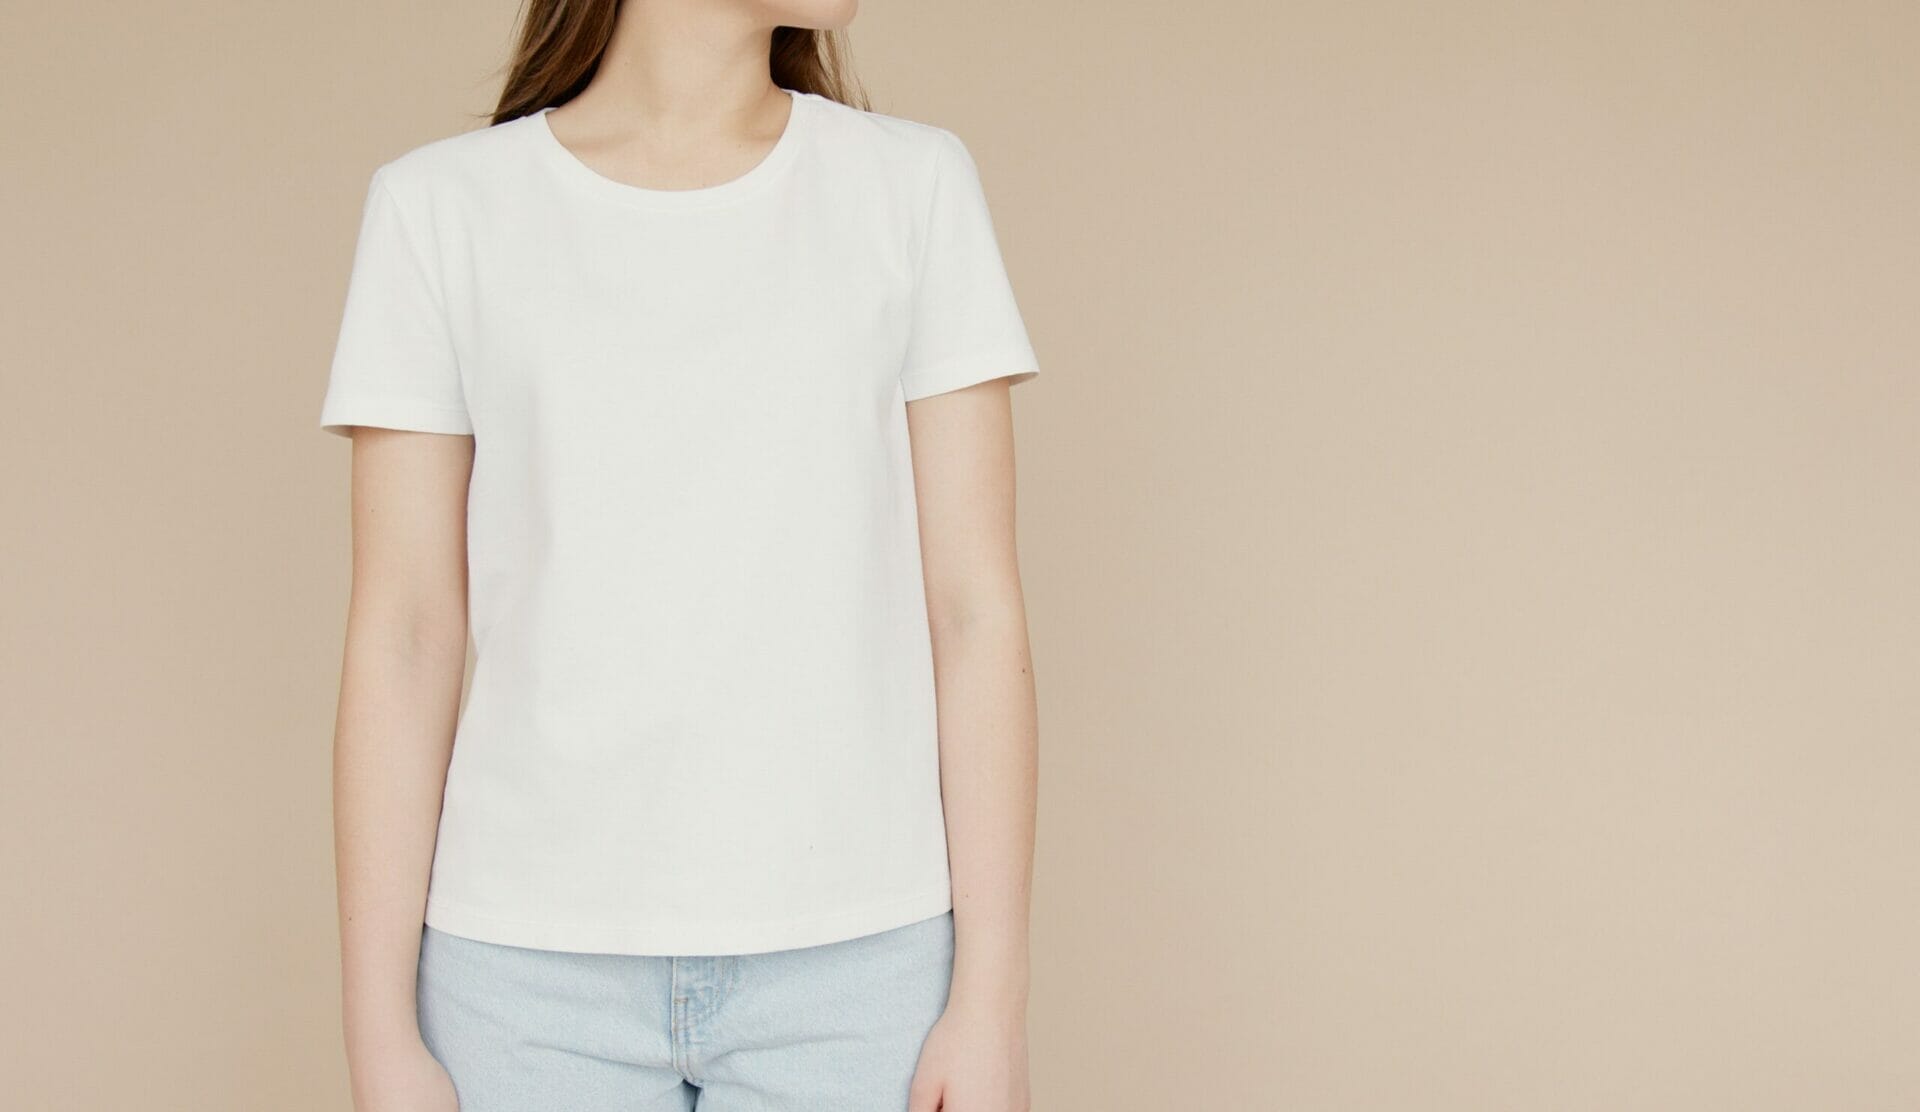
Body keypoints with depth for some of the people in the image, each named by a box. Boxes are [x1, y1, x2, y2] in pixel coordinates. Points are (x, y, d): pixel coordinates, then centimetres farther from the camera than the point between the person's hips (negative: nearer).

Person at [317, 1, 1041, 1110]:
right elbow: (402, 639, 1)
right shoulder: (442, 207, 2)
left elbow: (976, 612, -1)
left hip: (855, 966, 0)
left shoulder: (916, 186, 2)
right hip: (536, 972, 0)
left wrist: (993, 1002, -4)